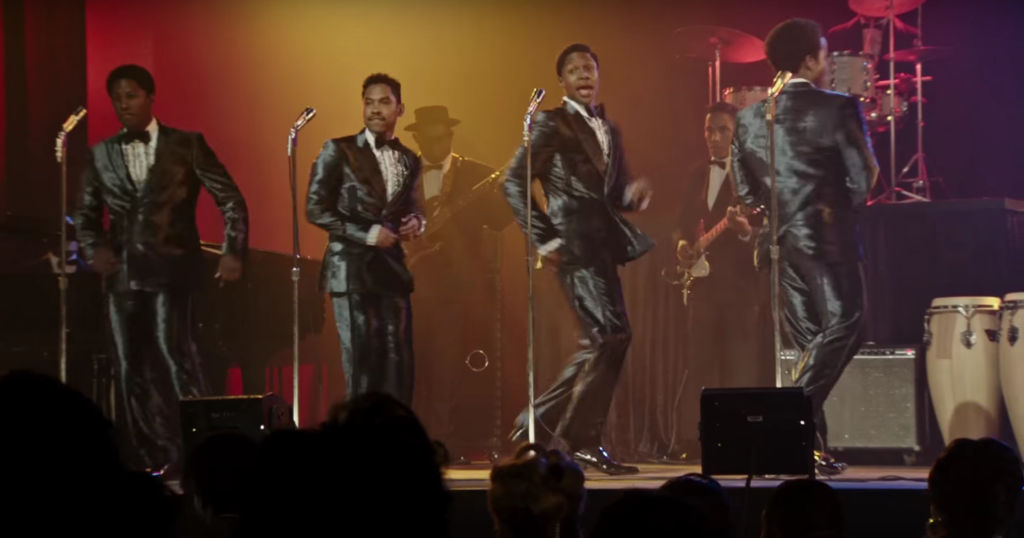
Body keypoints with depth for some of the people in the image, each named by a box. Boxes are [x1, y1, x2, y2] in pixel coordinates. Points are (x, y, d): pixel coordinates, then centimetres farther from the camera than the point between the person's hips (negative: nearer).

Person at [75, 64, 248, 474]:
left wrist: (233, 251, -9)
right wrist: (93, 249, -4)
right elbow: (85, 213, 16)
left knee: (175, 352, -18)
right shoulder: (101, 154, 11)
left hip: (171, 268, -4)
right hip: (122, 272, 4)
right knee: (130, 367, 4)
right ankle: (151, 462, 12)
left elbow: (230, 199, 2)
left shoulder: (187, 144, 2)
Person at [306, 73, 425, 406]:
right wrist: (368, 234, -15)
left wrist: (416, 221, -1)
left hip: (392, 266, 5)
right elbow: (316, 209, -7)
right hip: (351, 266, -5)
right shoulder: (339, 151, -3)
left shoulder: (408, 159, 13)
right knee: (361, 359, -6)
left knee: (398, 360, -1)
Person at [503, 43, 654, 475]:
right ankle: (583, 442, -7)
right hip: (575, 242, -8)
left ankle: (538, 422, 18)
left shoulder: (610, 130, 21)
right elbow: (514, 182, -5)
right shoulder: (551, 124, -1)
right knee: (612, 335, -15)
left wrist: (633, 193, -2)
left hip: (604, 242, 8)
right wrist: (544, 239, -11)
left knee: (600, 344, 8)